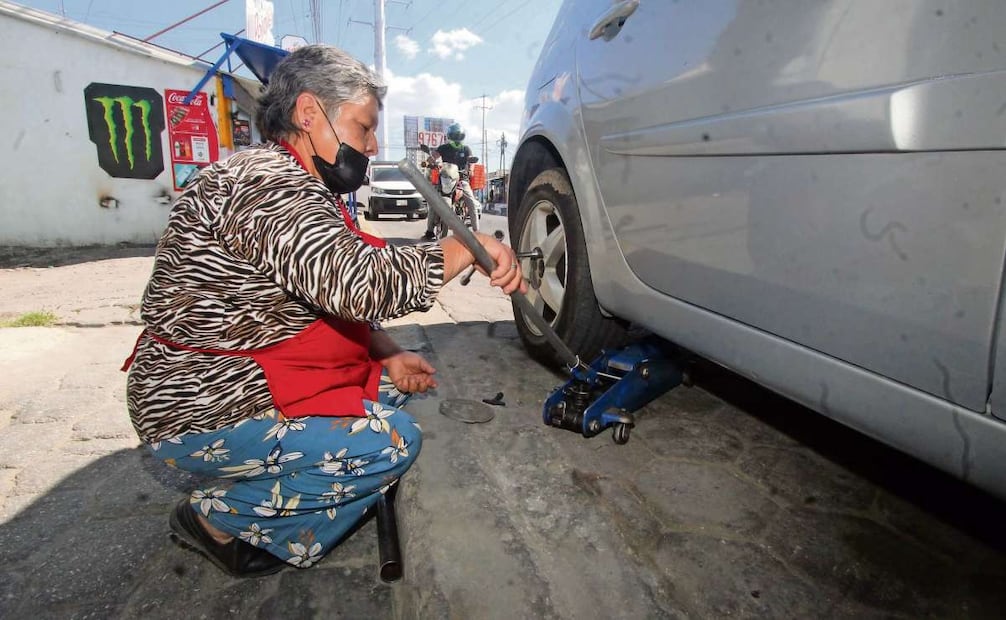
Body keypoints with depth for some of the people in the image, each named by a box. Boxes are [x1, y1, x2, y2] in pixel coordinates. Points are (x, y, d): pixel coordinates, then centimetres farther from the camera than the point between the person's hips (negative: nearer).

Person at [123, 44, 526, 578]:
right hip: (201, 414, -10)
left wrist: (388, 356, 1)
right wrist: (473, 246, -24)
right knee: (393, 442, -18)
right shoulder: (265, 180, -23)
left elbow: (335, 293, 14)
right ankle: (218, 516, 0)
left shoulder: (299, 188, 11)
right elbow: (361, 282, -35)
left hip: (240, 381, 10)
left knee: (393, 384, 13)